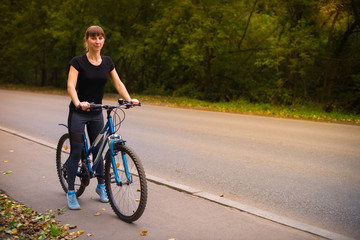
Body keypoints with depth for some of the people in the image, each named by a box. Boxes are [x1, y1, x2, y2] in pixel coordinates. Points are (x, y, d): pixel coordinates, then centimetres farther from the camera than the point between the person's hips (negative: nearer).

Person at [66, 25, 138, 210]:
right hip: (78, 112, -4)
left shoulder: (107, 62, 2)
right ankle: (71, 192, 12)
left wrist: (129, 99, -14)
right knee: (76, 152, -2)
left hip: (96, 112, 4)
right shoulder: (78, 61, -12)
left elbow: (118, 83, 3)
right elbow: (71, 85, -22)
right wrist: (78, 103, -41)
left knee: (97, 150, 13)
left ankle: (101, 186, 30)